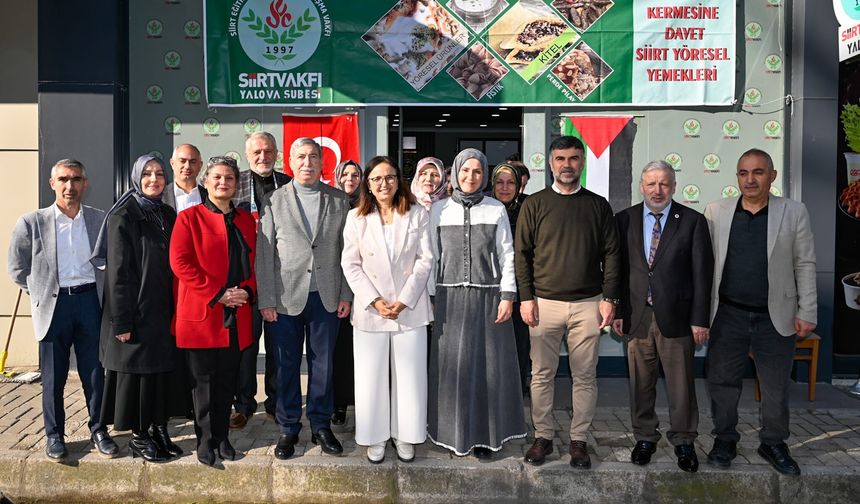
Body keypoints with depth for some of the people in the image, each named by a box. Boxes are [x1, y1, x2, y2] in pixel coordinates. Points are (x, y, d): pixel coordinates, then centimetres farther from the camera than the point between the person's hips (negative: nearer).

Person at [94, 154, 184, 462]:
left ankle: (159, 430, 22)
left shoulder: (168, 215, 11)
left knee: (163, 370, 10)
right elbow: (117, 271, -12)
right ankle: (140, 436, 16)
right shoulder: (123, 216, -8)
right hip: (137, 311, -6)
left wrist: (176, 310, 8)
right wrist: (121, 321, -16)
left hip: (164, 310, 6)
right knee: (138, 371, 3)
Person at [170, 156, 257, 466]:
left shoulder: (246, 220, 14)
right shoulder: (189, 218, -1)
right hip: (202, 313, -4)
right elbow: (180, 262, -10)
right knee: (204, 381, 4)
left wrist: (247, 291, -5)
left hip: (237, 315, 4)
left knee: (227, 381, 10)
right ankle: (206, 441, 16)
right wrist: (217, 294, -15)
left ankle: (222, 437, 21)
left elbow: (253, 263, 15)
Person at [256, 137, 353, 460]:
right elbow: (264, 253, -1)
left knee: (323, 364, 10)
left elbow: (346, 250, 6)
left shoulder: (339, 200, 6)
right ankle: (288, 429, 23)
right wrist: (266, 299, -6)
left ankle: (321, 426, 25)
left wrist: (346, 295, 1)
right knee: (287, 366, 8)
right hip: (285, 297, -1)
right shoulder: (275, 201, 2)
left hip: (326, 297, 1)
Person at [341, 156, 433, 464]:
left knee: (409, 376, 5)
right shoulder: (356, 218, 3)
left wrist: (404, 300, -10)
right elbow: (350, 264, 0)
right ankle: (376, 437, 20)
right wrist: (375, 301, -10)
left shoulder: (418, 215, 3)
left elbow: (425, 260, -1)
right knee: (372, 377, 5)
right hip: (370, 309, 0)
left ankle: (404, 436, 21)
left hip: (410, 308, 0)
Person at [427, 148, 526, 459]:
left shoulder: (496, 210, 3)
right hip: (451, 297, 1)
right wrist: (430, 298, 1)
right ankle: (455, 433, 15)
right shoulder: (439, 210, 5)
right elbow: (431, 256, 6)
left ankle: (486, 434, 14)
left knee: (489, 364, 3)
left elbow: (507, 256, 3)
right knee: (453, 365, 3)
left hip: (488, 296, 0)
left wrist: (507, 296, -4)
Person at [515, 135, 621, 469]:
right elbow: (522, 254, 3)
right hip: (544, 303, -1)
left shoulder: (598, 205, 8)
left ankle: (579, 440, 18)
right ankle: (542, 437, 19)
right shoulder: (534, 204, 4)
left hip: (588, 304, 1)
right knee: (542, 375, 5)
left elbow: (611, 253, 7)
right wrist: (526, 298, -4)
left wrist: (609, 298, -1)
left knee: (585, 376, 6)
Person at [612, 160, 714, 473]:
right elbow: (617, 268, 6)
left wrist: (700, 319, -5)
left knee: (681, 384, 5)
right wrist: (617, 311, 2)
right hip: (636, 315, 2)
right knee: (640, 383, 10)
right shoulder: (624, 220, 6)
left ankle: (684, 441, 22)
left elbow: (702, 272, -1)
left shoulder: (693, 221, 0)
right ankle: (645, 438, 25)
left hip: (676, 315, -1)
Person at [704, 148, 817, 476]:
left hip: (776, 317, 0)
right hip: (728, 315, 1)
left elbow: (805, 265, 1)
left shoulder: (794, 212, 0)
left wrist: (807, 313, -3)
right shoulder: (716, 212, 1)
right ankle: (724, 440, 27)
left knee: (776, 387, 11)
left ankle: (774, 443, 30)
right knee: (723, 381, 10)